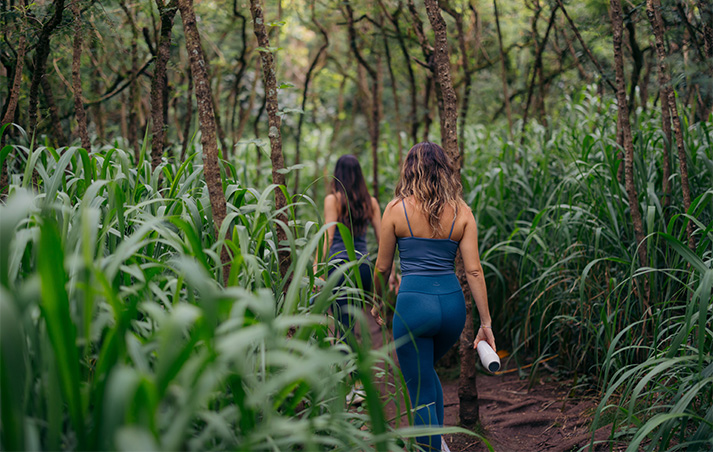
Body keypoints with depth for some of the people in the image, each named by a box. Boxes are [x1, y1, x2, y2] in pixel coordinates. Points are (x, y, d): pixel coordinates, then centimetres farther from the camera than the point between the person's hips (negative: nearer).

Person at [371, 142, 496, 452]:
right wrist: (486, 323, 3)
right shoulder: (461, 212, 3)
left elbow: (382, 267, 3)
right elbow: (474, 270, -1)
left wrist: (377, 302, 21)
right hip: (453, 303, 4)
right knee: (426, 370, 31)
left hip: (414, 304, -4)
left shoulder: (397, 209, -3)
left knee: (421, 393, 7)